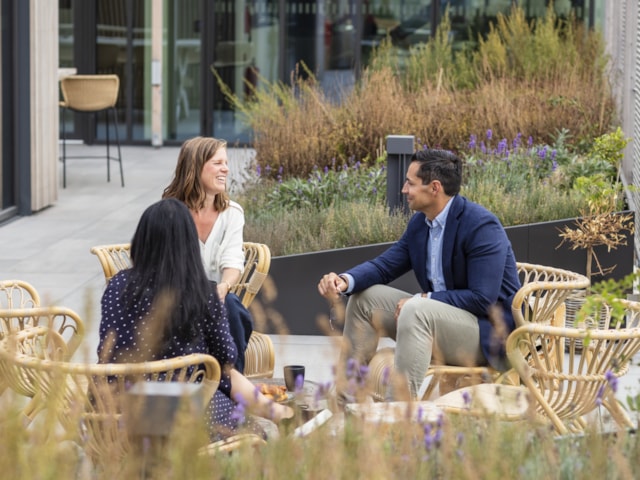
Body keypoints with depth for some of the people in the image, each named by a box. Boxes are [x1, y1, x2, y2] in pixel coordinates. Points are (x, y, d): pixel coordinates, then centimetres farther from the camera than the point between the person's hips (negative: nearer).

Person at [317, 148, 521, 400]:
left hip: (490, 333, -9)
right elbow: (383, 266, 9)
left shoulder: (482, 226, -20)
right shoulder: (420, 222, 6)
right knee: (365, 296, 7)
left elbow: (483, 299, -25)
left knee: (415, 311, -34)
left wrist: (422, 299, -21)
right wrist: (345, 280, -12)